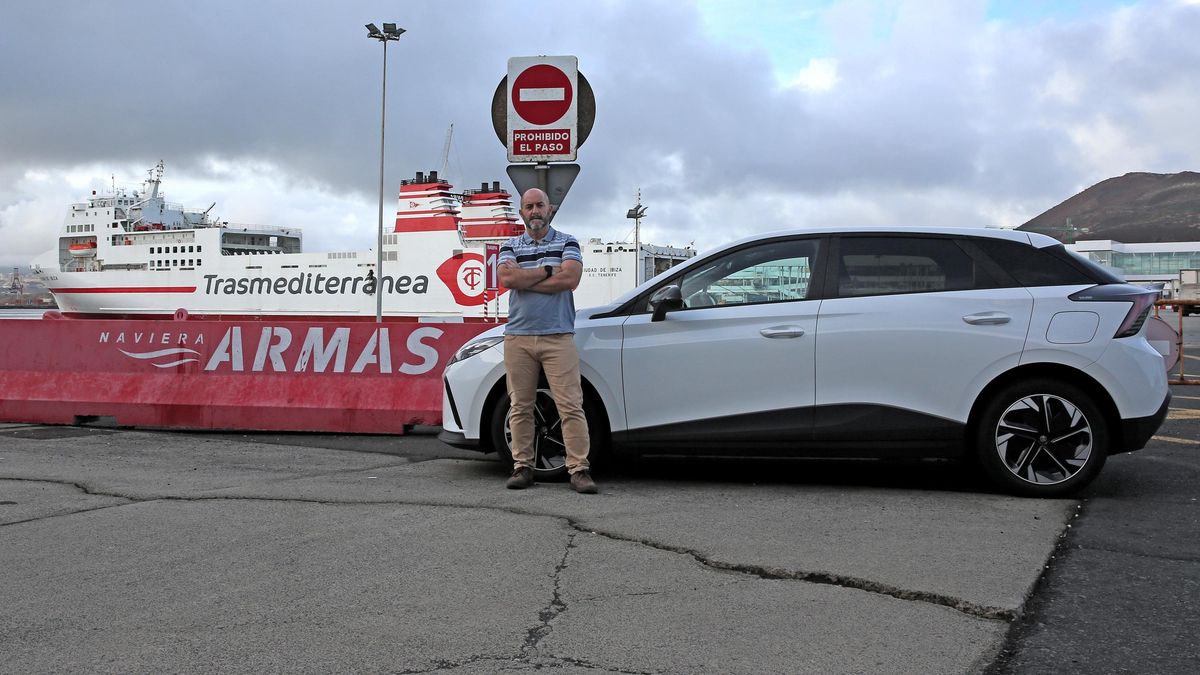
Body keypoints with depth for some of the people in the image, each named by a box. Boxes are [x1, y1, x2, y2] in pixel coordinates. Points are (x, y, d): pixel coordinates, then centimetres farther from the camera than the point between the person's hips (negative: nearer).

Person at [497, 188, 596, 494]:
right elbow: (507, 279, -7)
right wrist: (549, 271, -7)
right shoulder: (510, 247, 13)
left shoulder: (567, 243, 7)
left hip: (558, 337, -2)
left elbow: (570, 279, -11)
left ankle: (579, 469, -5)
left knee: (571, 405, -7)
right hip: (518, 337, 2)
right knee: (520, 407, 5)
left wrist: (524, 279, -7)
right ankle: (523, 467, 12)